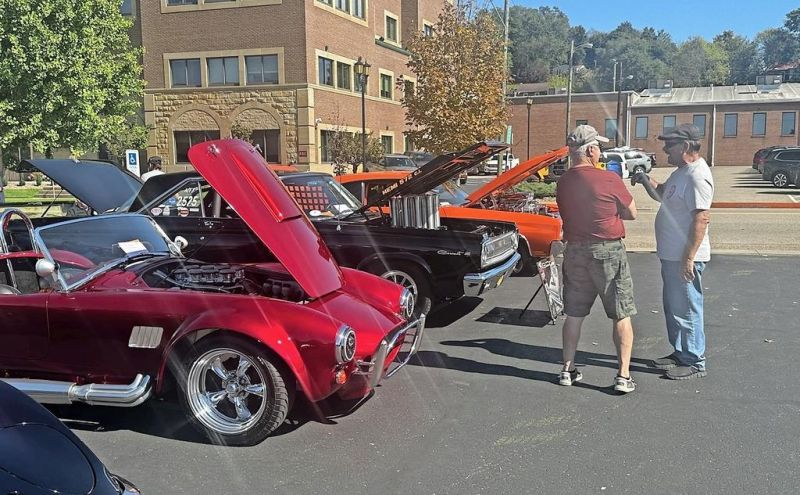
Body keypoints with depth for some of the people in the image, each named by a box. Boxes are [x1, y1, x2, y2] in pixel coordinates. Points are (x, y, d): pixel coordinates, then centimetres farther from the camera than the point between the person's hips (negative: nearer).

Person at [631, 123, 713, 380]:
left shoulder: (697, 176, -20)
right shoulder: (681, 171, 12)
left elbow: (701, 219, -24)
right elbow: (662, 194, 27)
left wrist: (689, 258, -25)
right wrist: (646, 181, 6)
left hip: (684, 258, -10)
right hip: (671, 255, 10)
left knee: (686, 310, -1)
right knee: (673, 308, 19)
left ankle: (694, 362, 11)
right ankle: (680, 352, 33)